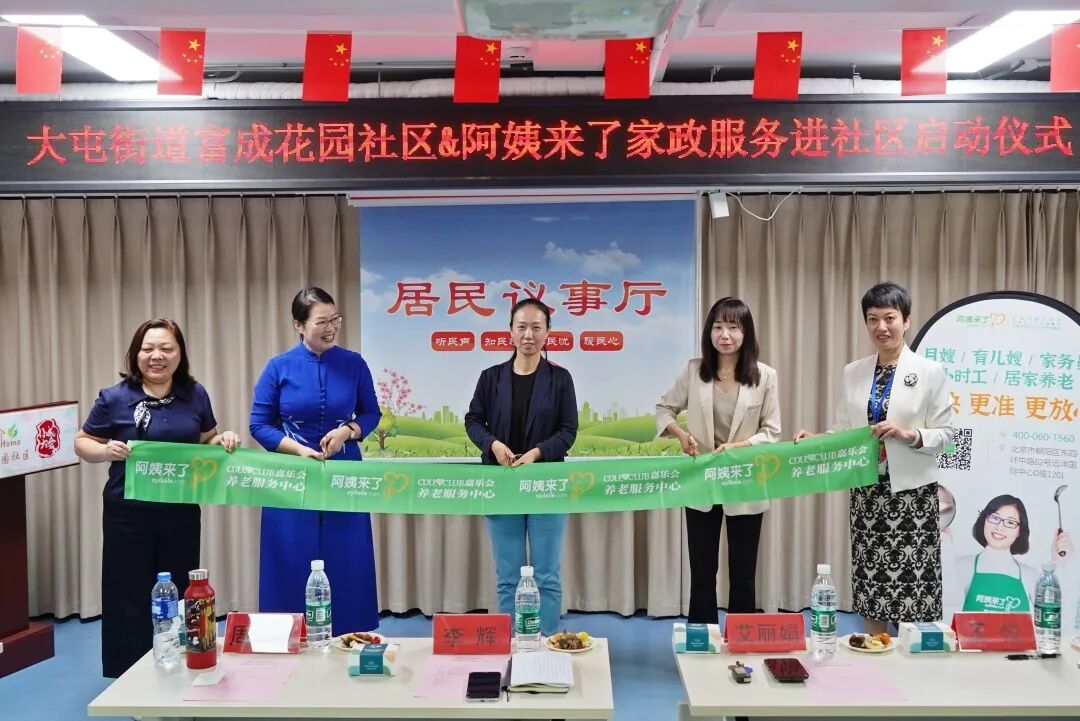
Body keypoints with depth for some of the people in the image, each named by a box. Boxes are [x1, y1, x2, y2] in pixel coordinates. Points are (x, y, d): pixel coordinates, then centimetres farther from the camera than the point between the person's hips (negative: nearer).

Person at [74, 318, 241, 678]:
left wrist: (223, 439, -7)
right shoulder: (114, 398, -6)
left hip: (182, 513, 3)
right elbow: (82, 443, 1)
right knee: (130, 597, 5)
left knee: (179, 595, 13)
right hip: (128, 514, -3)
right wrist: (106, 450, -20)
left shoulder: (195, 395, 3)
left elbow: (207, 441, 15)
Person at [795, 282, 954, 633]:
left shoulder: (930, 372, -3)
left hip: (912, 491, -3)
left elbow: (945, 433, -4)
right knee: (870, 582, 9)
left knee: (913, 582, -1)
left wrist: (908, 435, -20)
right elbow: (843, 430, 10)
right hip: (867, 491, 4)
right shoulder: (853, 372, 8)